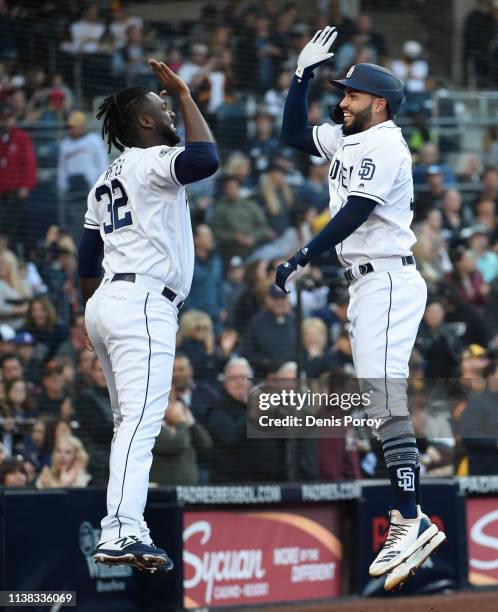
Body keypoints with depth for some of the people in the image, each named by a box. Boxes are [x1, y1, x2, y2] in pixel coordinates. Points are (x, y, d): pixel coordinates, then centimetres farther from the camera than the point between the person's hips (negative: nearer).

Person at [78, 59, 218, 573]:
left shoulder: (105, 182, 22)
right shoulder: (150, 162, -4)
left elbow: (87, 265, 23)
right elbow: (205, 159, -22)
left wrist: (92, 317, 27)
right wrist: (185, 96, -10)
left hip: (105, 304, 10)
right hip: (142, 303, -10)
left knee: (131, 424, 14)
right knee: (141, 421, -19)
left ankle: (127, 532, 14)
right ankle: (121, 533, -31)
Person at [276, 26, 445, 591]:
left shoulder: (384, 146, -12)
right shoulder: (344, 140, 16)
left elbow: (352, 215, -18)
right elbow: (292, 133, 25)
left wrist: (301, 260, -18)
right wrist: (303, 73, 16)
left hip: (386, 281, -10)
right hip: (365, 283, 10)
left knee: (386, 399, -17)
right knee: (381, 400, 8)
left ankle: (413, 521, -23)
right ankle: (408, 511, 9)